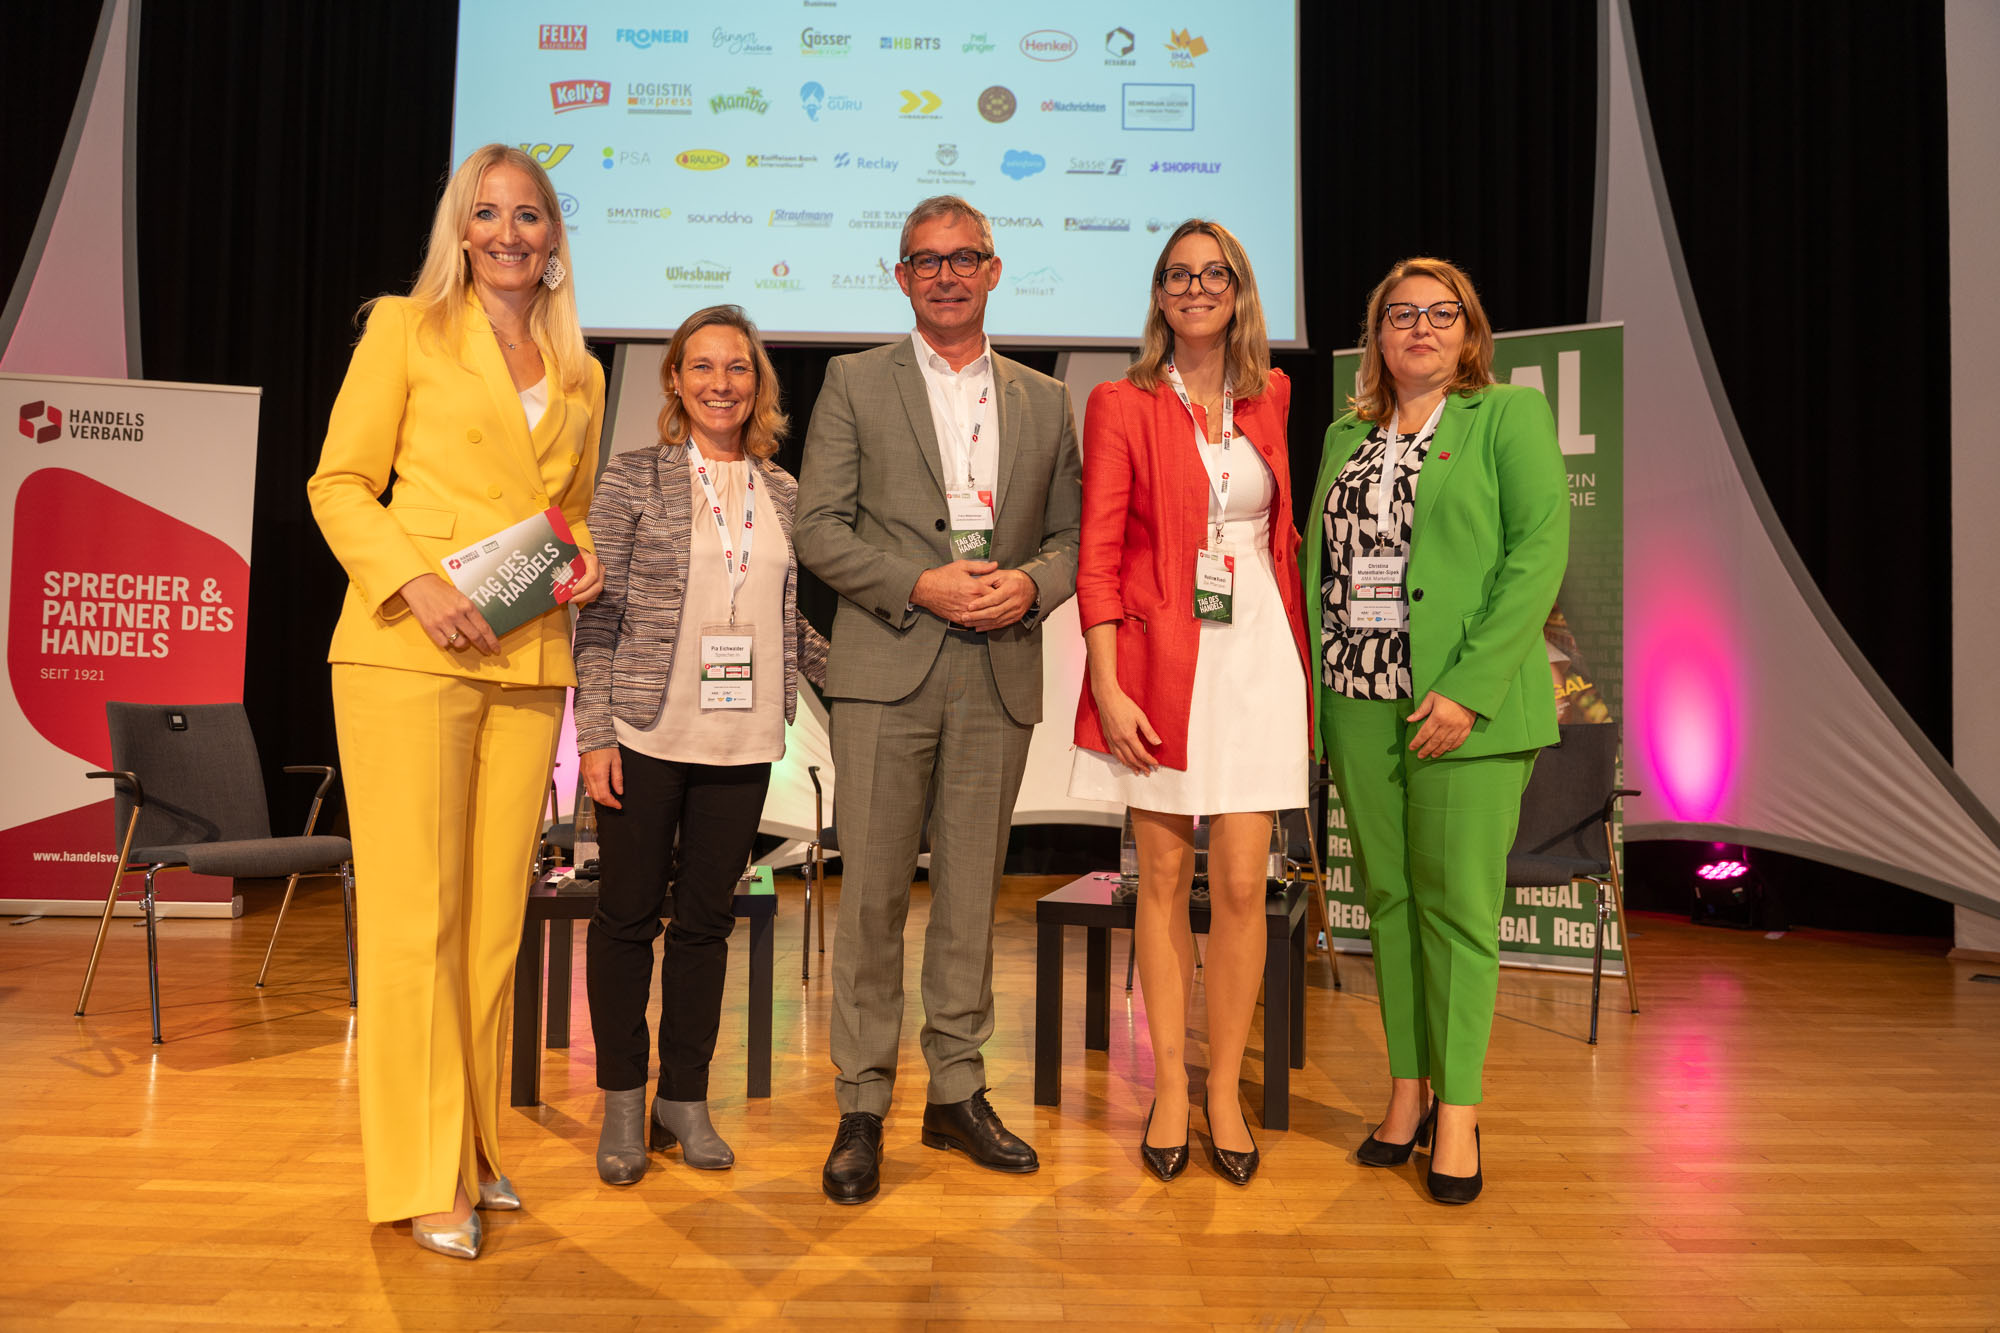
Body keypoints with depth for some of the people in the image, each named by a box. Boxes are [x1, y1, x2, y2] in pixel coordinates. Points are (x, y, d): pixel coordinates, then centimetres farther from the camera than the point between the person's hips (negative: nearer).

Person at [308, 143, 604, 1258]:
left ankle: (477, 1148, 21)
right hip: (409, 654, -4)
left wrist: (586, 561, 3)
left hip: (528, 664, 4)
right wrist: (415, 583, -14)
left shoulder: (582, 375, 18)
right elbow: (340, 483, 1)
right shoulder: (407, 328, 6)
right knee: (415, 915, -4)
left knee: (495, 916, 8)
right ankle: (424, 1176, 7)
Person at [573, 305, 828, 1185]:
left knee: (707, 920, 10)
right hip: (646, 734, -3)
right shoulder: (634, 479, 0)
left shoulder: (784, 494, 11)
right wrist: (595, 732, -9)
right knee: (628, 914, 5)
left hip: (743, 742, 3)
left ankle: (685, 1098, 24)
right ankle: (622, 1100, 22)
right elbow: (598, 616, -3)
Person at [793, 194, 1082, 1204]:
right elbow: (818, 526, 0)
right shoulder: (855, 382, 8)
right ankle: (862, 1106, 11)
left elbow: (1073, 533, 13)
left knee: (972, 891, 9)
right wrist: (920, 584, -13)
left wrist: (1029, 583, -8)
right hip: (886, 671, -2)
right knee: (873, 892, -1)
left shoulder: (1046, 402, 15)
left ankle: (958, 1093, 21)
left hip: (1000, 675, 3)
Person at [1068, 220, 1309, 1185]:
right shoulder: (1120, 405, 3)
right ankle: (1169, 1088, 17)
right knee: (1163, 877, 4)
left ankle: (1224, 1090, 15)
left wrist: (1300, 659, 13)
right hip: (1159, 659, -2)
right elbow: (1097, 555, -3)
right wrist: (1109, 685, -12)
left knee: (1241, 882, 0)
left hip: (1255, 653, 2)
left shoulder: (1271, 399, 13)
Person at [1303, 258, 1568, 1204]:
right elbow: (1318, 560, 15)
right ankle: (1408, 1089, 22)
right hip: (1360, 700, 5)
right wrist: (1315, 694, 4)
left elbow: (1540, 548, -8)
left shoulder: (1509, 414, 2)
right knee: (1388, 896, 9)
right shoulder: (1346, 433, 17)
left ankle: (1457, 1110, 12)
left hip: (1466, 701, -4)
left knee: (1458, 901, -1)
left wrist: (1470, 688, -16)